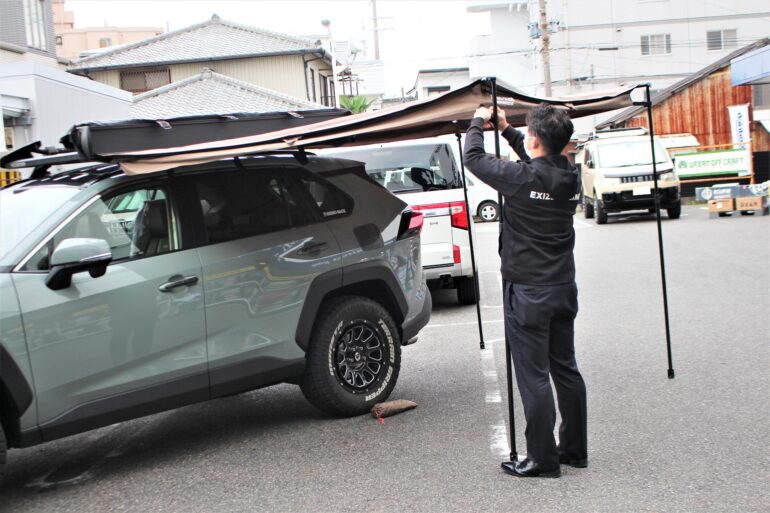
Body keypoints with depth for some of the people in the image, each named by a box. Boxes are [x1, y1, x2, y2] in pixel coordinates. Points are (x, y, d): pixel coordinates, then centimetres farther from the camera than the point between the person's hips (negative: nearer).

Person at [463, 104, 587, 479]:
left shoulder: (523, 177, -19)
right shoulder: (569, 177, 2)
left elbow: (473, 157, -5)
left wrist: (478, 122, 12)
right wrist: (506, 130, 29)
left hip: (528, 293, -7)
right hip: (563, 289, 8)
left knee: (534, 377, -1)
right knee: (566, 369, 15)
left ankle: (542, 459, 6)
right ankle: (574, 449, 25)